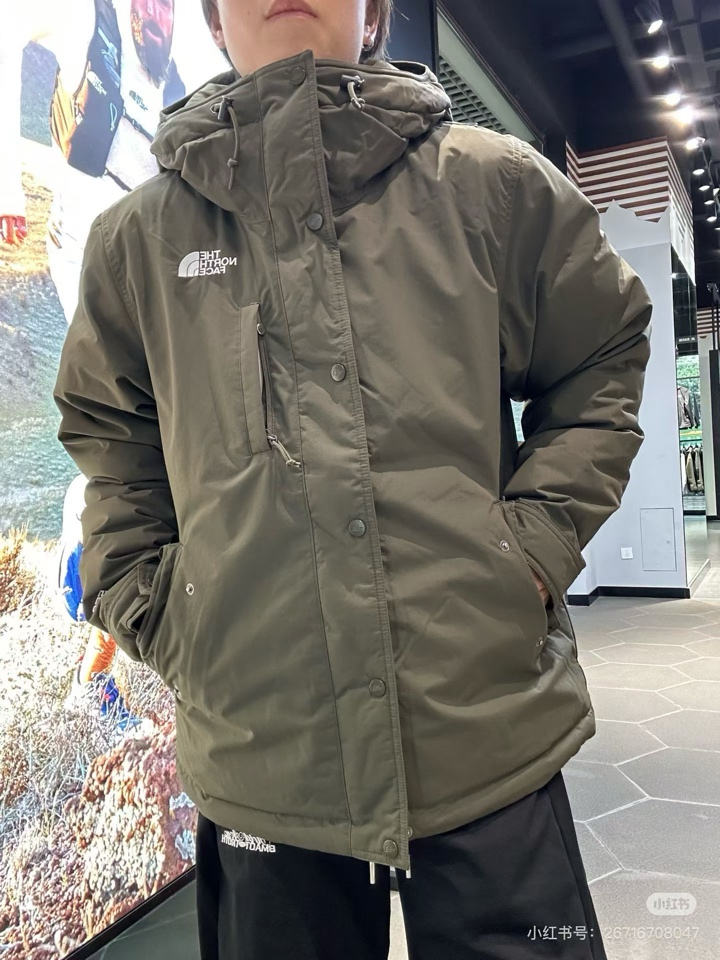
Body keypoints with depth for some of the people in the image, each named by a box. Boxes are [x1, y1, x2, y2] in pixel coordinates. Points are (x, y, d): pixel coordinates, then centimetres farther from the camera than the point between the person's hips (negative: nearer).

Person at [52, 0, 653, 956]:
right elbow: (105, 433, 16)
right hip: (259, 758, 2)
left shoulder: (495, 183, 2)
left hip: (493, 736, 0)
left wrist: (537, 543, -3)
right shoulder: (138, 235, 6)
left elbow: (603, 361, 9)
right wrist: (152, 608, 5)